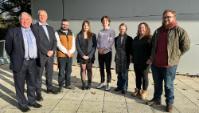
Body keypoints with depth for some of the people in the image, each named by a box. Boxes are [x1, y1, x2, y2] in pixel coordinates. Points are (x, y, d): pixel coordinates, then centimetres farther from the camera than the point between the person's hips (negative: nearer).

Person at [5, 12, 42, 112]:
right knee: (20, 85, 8)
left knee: (32, 83, 15)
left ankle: (32, 101, 30)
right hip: (19, 63, -4)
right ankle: (22, 103, 23)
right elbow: (8, 47, 3)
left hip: (32, 62, 4)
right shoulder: (13, 31, -3)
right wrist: (15, 58, 9)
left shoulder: (34, 31, 10)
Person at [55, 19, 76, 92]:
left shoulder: (71, 33, 14)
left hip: (70, 55, 5)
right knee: (61, 72, -2)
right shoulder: (57, 33, -1)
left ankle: (68, 84, 24)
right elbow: (59, 45, -11)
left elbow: (73, 45, 8)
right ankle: (60, 86, 10)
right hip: (61, 55, -4)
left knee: (69, 71, 11)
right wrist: (66, 52, -13)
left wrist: (70, 52, -8)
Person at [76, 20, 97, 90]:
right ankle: (83, 84, 11)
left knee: (89, 69, 6)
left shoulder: (92, 35, 1)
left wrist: (89, 55, -11)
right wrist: (82, 55, -10)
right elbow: (77, 46, -1)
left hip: (90, 56, 0)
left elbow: (94, 46, -3)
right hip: (82, 56, 0)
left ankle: (89, 84, 15)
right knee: (83, 69, 3)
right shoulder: (79, 35, 2)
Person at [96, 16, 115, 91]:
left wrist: (104, 49, -16)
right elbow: (98, 41, 9)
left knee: (108, 69, 0)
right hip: (100, 53, 5)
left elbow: (111, 42, -10)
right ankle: (102, 82, 24)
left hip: (108, 52, -4)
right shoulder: (100, 32, 13)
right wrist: (99, 48, -8)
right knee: (101, 68, 11)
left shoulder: (111, 31, 0)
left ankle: (108, 84, 9)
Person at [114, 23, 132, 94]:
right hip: (118, 59, 4)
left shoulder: (129, 39, -2)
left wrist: (128, 55, -2)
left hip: (125, 59, -4)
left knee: (124, 74, -1)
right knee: (119, 74, 11)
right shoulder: (116, 38, 8)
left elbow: (131, 49, 1)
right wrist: (118, 53, 11)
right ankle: (119, 86, 23)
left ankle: (124, 88, 9)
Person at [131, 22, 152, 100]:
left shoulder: (149, 39, -6)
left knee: (144, 76, 4)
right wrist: (133, 58, 11)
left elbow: (151, 50, -12)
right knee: (137, 76, 13)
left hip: (145, 62, -6)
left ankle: (144, 91, 16)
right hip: (136, 61, 6)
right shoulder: (136, 38, 14)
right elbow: (133, 49, 17)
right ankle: (138, 90, 26)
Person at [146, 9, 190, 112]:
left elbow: (185, 46, -8)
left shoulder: (180, 31, -6)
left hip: (169, 64, -5)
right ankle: (157, 99, 33)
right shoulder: (158, 31, 11)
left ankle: (169, 103, 23)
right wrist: (151, 57, 16)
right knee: (157, 84, 17)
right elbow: (153, 45, 21)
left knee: (168, 85, 6)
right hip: (155, 63, 5)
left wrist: (174, 56, -5)